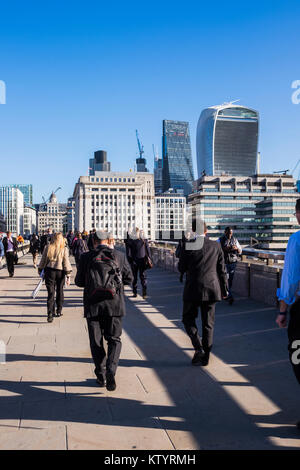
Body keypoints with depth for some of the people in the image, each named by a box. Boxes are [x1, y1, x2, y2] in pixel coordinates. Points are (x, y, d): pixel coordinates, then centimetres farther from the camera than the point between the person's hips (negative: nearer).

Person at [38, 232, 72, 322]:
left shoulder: (47, 248, -3)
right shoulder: (64, 249, -6)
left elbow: (43, 261, 4)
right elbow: (66, 263, -5)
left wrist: (40, 271, 17)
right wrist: (68, 276, -2)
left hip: (49, 271, 0)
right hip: (60, 272, 0)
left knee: (51, 293, 1)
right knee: (60, 291, 17)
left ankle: (50, 313, -10)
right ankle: (59, 311, 27)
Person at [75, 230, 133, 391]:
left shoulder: (86, 257, -2)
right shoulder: (119, 256, 1)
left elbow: (79, 282, 4)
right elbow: (129, 278, 8)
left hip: (93, 305, 0)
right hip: (115, 305, 0)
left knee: (96, 342, 13)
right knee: (114, 339, 11)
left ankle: (101, 375, 16)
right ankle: (111, 370, -8)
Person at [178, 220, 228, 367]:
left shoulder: (188, 246, -9)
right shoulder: (216, 246, 0)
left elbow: (181, 268, -1)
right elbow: (222, 270, 4)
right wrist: (224, 289, 13)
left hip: (193, 289, -3)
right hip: (211, 289, 3)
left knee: (188, 319, 15)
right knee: (208, 324, 12)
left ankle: (198, 348, -2)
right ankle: (205, 356, 19)